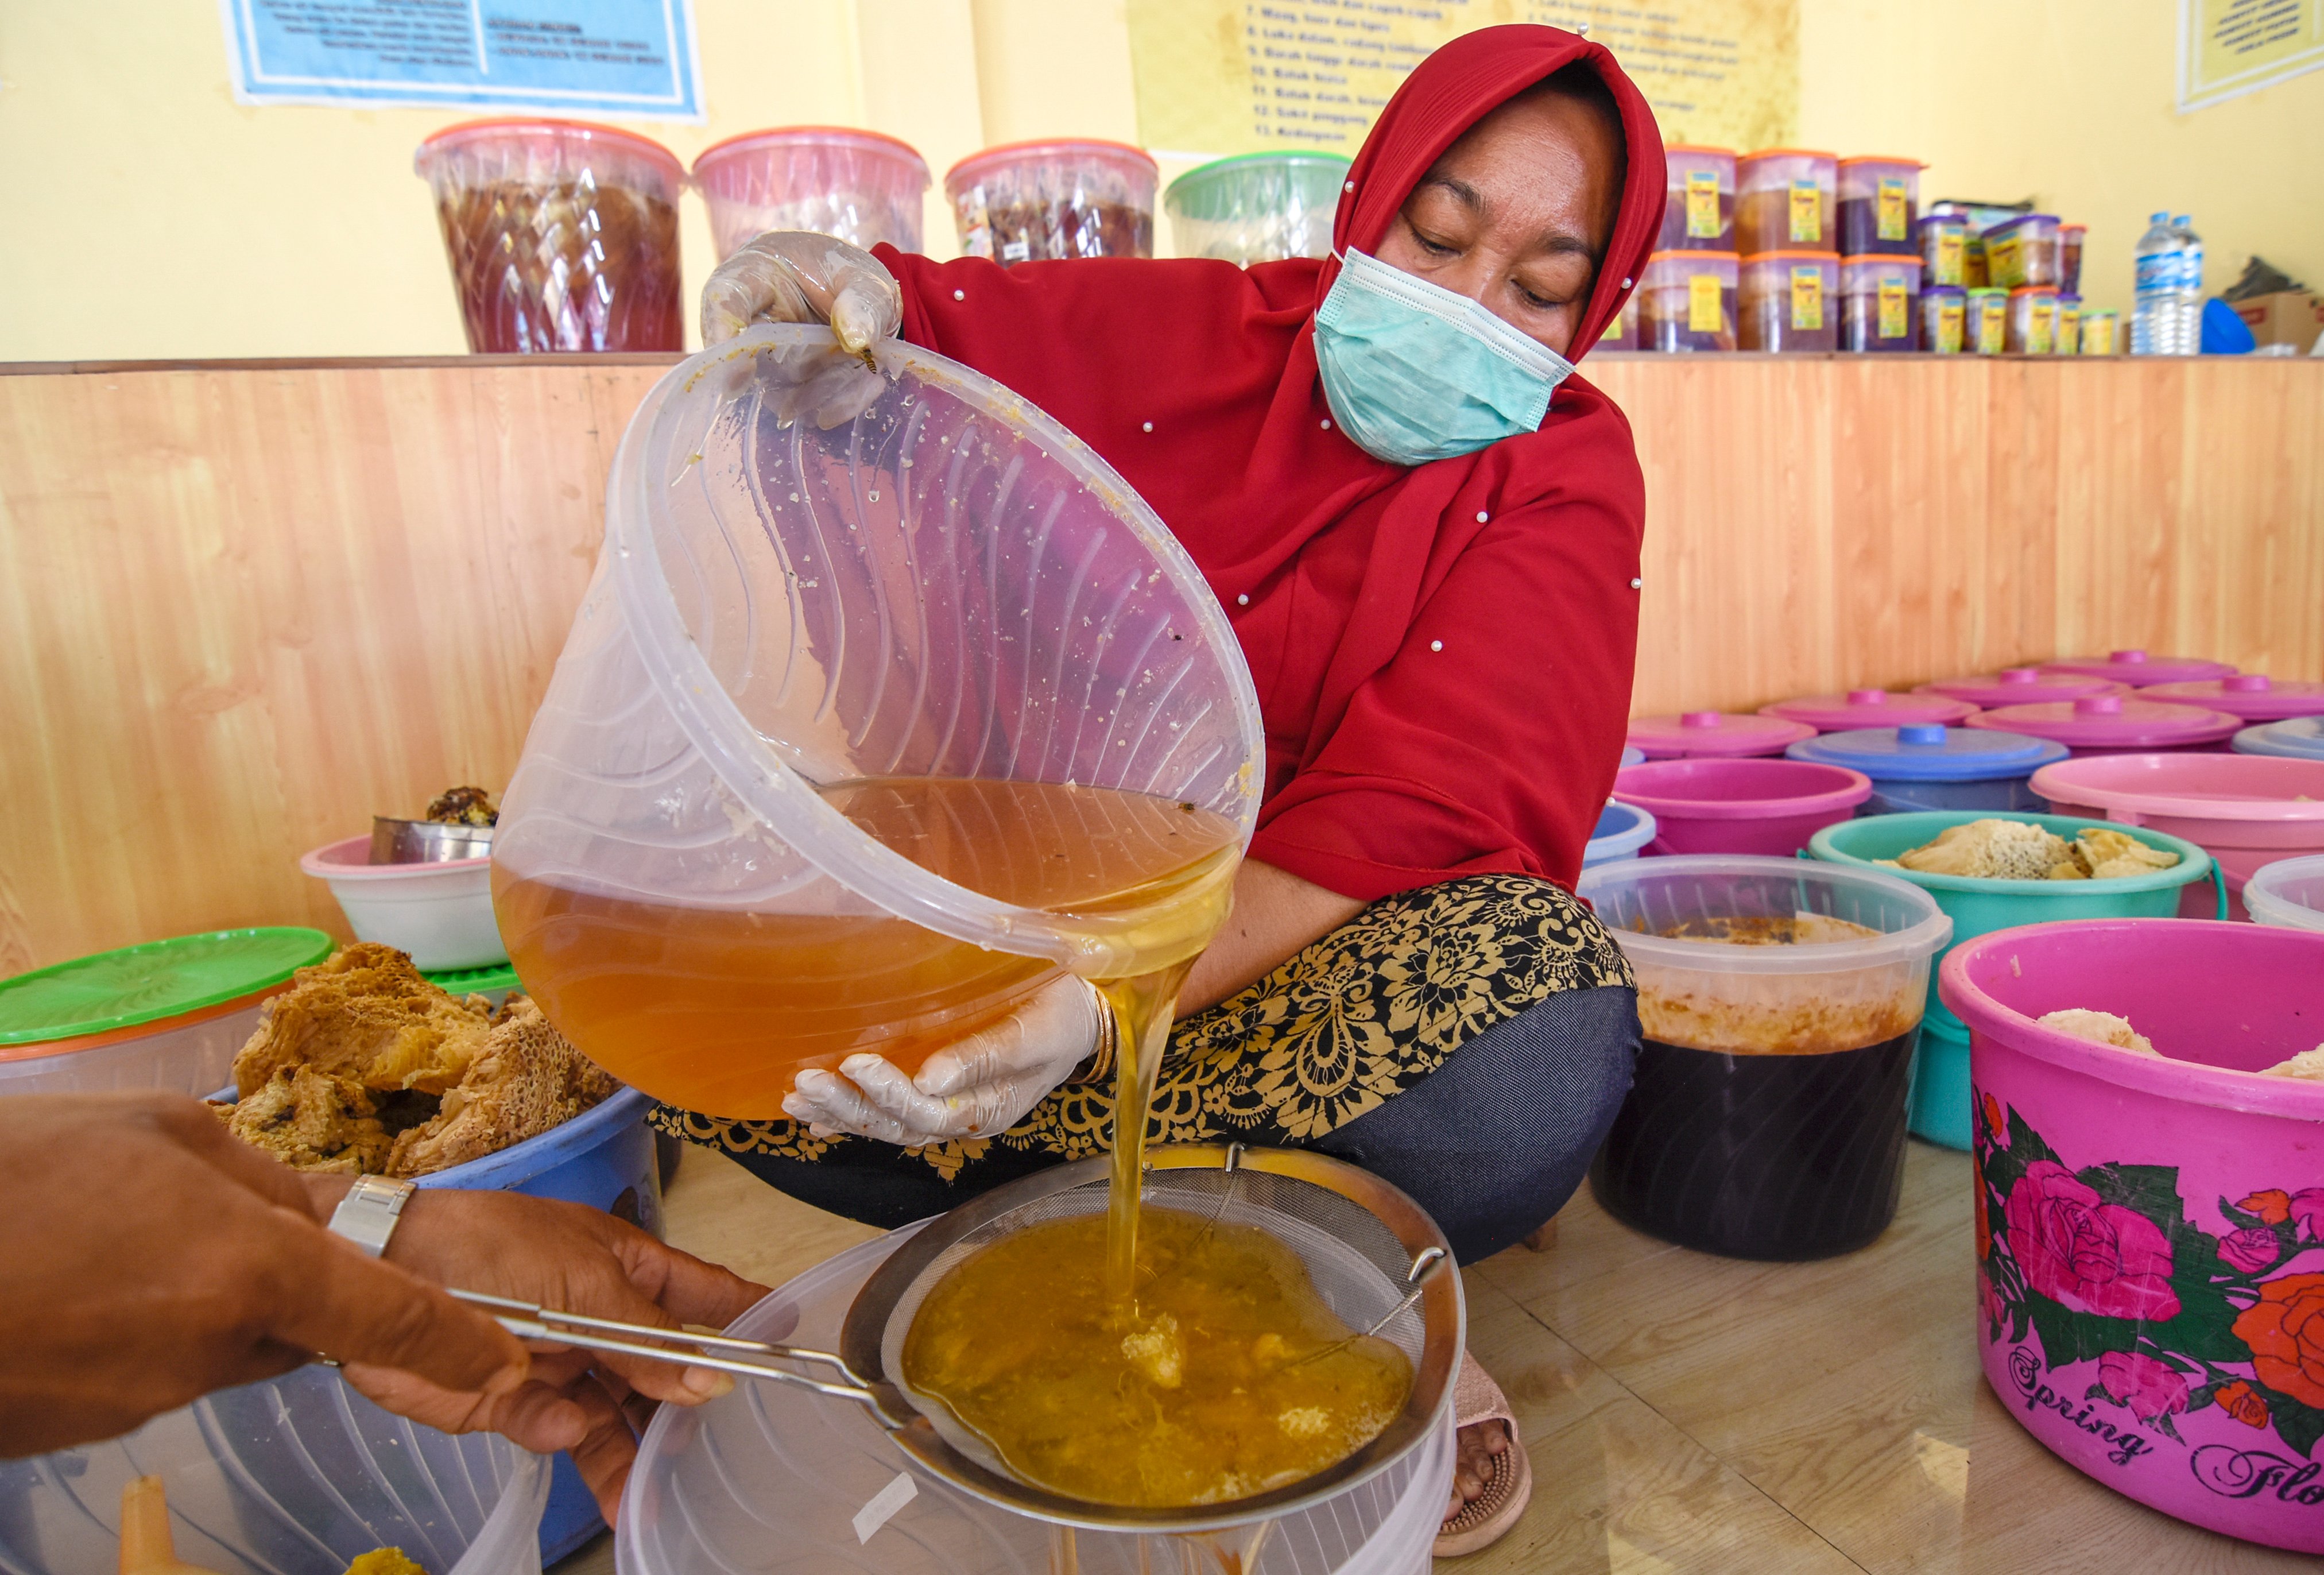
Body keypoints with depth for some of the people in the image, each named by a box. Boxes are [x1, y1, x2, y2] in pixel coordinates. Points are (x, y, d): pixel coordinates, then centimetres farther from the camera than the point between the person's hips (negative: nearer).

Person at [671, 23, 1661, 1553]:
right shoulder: (1186, 333, 1)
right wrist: (838, 291, -20)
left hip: (1316, 968, -2)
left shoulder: (1564, 474, -6)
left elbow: (1417, 802, -21)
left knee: (1537, 1050, -37)